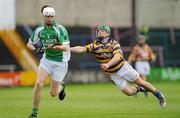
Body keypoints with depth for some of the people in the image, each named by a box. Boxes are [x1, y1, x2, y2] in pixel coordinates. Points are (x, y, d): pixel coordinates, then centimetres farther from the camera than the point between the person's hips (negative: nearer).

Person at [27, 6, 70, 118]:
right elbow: (29, 44, 9)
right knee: (38, 83, -19)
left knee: (53, 93, 2)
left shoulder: (59, 29, -19)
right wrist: (35, 50, -13)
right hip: (46, 59, 3)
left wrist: (55, 47, -45)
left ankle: (61, 86, 40)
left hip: (60, 62, -3)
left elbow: (66, 48, -27)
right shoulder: (39, 30, -4)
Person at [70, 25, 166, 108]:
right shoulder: (95, 45, -3)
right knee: (129, 92, -4)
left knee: (141, 82, 3)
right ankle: (138, 89, 28)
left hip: (123, 67, -2)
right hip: (113, 74, 2)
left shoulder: (114, 43, -13)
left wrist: (108, 64, -43)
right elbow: (82, 49, -14)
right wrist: (68, 49, -27)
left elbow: (117, 56, -27)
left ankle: (158, 94, 23)